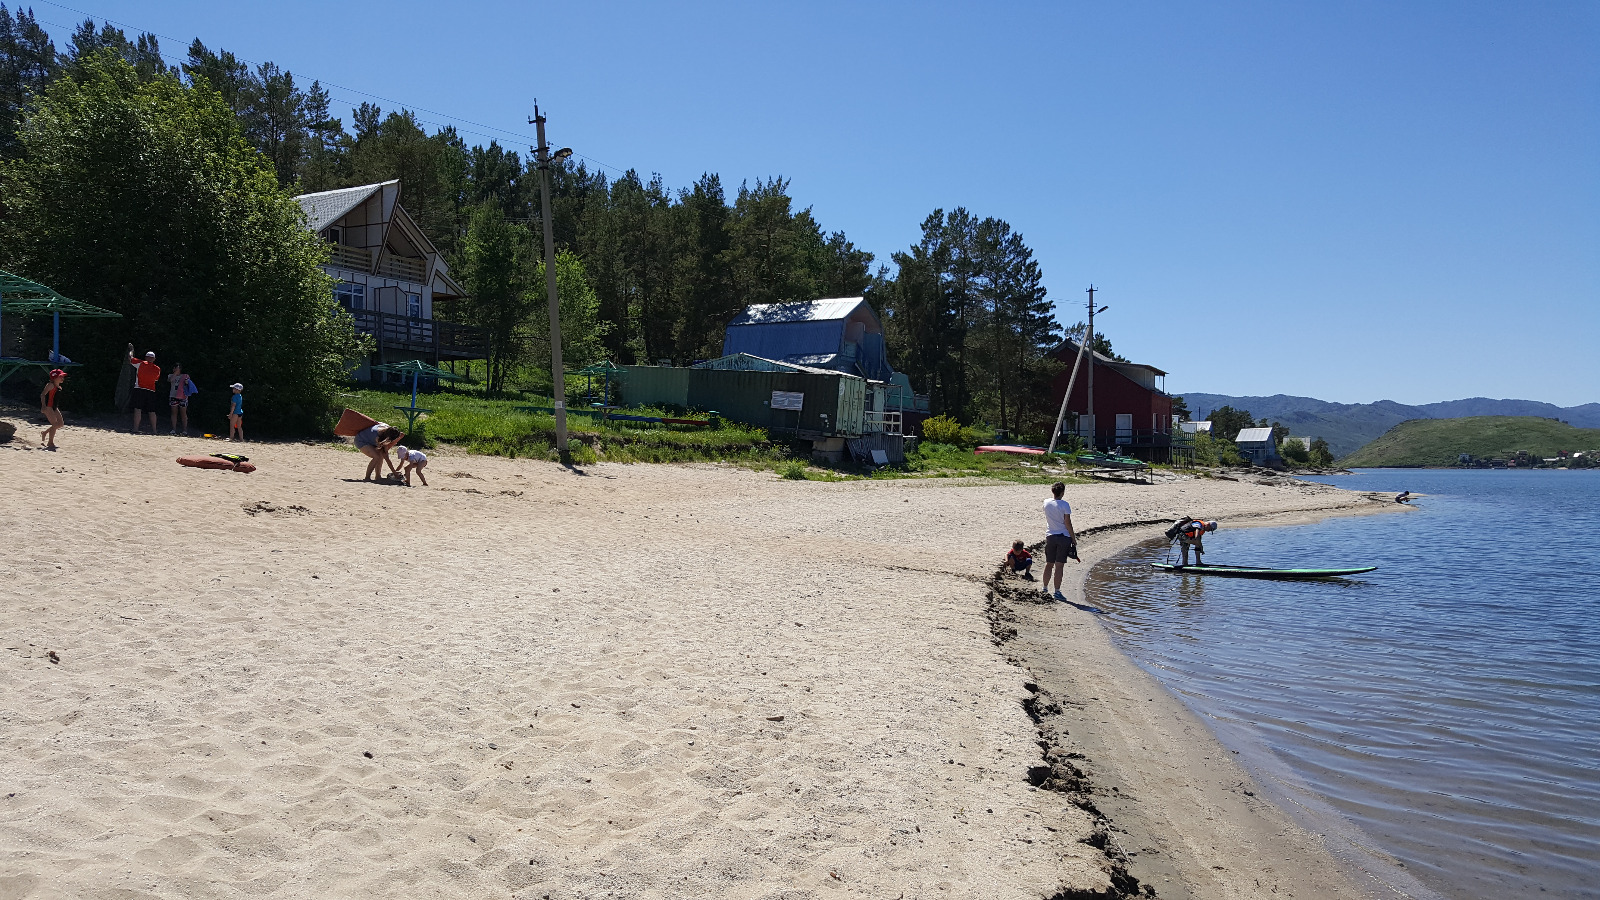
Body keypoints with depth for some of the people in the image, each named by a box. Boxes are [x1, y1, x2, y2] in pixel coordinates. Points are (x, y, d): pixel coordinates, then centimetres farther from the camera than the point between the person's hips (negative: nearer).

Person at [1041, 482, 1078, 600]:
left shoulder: (1046, 503, 1)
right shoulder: (1065, 505, -13)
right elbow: (1068, 524, -11)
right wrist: (1073, 539, -3)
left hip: (1050, 536, 4)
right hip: (1063, 537, -4)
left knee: (1049, 564, 15)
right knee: (1059, 565, 0)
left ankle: (1044, 588, 22)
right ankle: (1057, 591, 3)